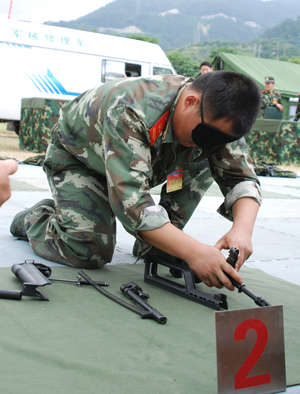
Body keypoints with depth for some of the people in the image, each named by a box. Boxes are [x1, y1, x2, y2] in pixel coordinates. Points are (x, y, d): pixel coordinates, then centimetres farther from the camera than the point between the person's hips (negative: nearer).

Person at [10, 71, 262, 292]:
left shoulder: (216, 118, -22)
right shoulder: (129, 114, -42)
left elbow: (243, 177, -21)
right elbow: (130, 200, -48)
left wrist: (242, 229, -42)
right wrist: (193, 251, -55)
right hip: (77, 156, -6)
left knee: (206, 160, -15)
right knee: (91, 253, -23)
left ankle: (158, 244, -7)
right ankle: (34, 218, 8)